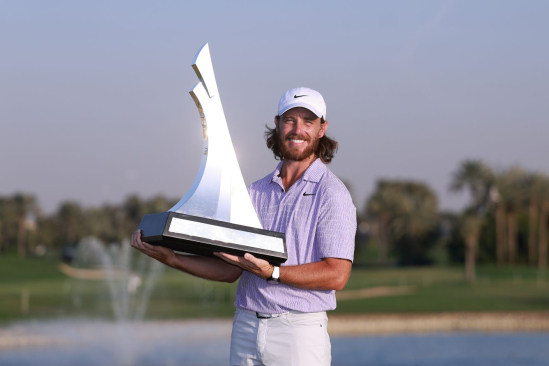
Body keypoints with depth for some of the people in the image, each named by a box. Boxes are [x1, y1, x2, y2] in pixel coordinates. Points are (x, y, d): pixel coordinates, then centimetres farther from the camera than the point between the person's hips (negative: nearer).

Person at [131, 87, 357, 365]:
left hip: (299, 330, -5)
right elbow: (231, 270, 12)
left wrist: (270, 272, -23)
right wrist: (172, 258, 2)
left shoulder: (332, 195, -4)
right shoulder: (256, 192, 14)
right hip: (246, 326, 5)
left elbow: (336, 275, -14)